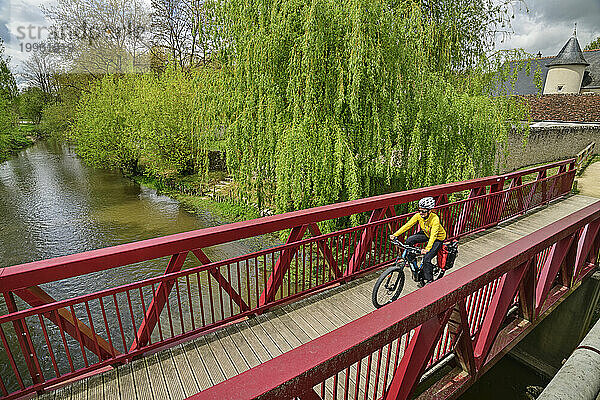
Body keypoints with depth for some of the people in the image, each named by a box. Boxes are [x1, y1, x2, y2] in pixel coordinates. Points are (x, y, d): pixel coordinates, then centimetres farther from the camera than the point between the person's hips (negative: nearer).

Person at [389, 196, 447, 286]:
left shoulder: (435, 219, -34)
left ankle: (429, 280, 4)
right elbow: (407, 225, -24)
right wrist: (395, 234, -35)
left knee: (426, 259, -18)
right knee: (409, 240, -19)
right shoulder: (419, 215, -20)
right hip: (426, 234, 5)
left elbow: (433, 235, -43)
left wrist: (427, 248, -57)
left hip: (438, 238, -5)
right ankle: (411, 261, 4)